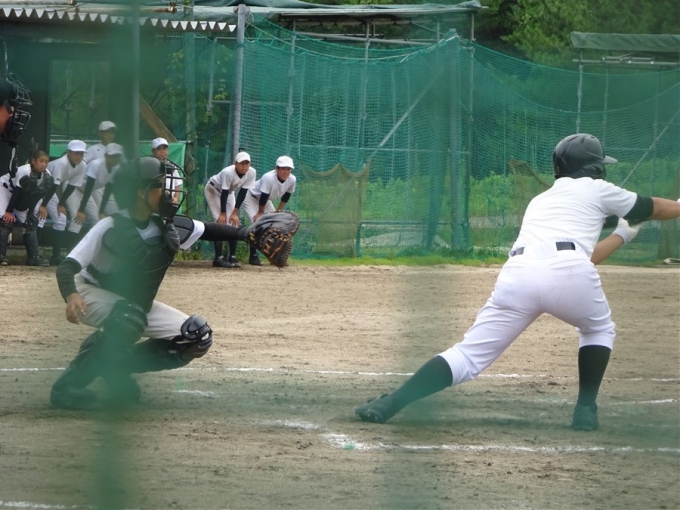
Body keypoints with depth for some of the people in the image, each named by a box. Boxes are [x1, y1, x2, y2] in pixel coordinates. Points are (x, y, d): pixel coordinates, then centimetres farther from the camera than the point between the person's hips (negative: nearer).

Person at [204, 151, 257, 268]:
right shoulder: (228, 173, -37)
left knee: (234, 222, -2)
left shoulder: (252, 173, -22)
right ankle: (218, 258, -20)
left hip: (229, 192, 6)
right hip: (213, 190, -6)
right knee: (221, 221, -16)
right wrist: (223, 213, -23)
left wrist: (235, 212, -16)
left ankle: (232, 256, 5)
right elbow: (224, 193, -30)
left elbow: (243, 192, -16)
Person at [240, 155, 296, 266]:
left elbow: (286, 197, -2)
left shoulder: (291, 180, -19)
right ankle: (253, 256, -15)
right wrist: (260, 212, -18)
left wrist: (278, 211, 0)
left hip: (266, 201, 7)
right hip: (251, 197, -7)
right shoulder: (268, 178, -39)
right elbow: (263, 196, -29)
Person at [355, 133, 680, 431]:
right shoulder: (596, 189, 26)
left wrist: (621, 235, 59)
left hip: (517, 274, 3)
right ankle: (585, 409, 15)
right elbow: (653, 208, 41)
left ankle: (389, 404, -14)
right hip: (568, 275, -3)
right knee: (599, 330, 30)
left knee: (467, 357, 3)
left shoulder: (540, 201, 39)